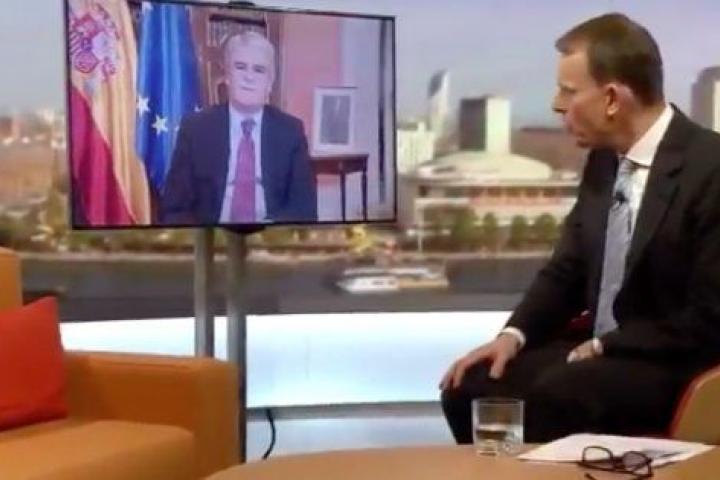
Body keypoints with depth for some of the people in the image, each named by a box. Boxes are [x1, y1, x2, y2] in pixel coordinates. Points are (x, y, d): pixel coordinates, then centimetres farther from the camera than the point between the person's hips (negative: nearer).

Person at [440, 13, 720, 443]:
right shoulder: (604, 160, 6)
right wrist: (514, 335, -5)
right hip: (597, 351, 7)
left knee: (555, 395, -32)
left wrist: (605, 347, -17)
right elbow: (567, 270, 13)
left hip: (673, 366, -7)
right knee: (470, 385, -8)